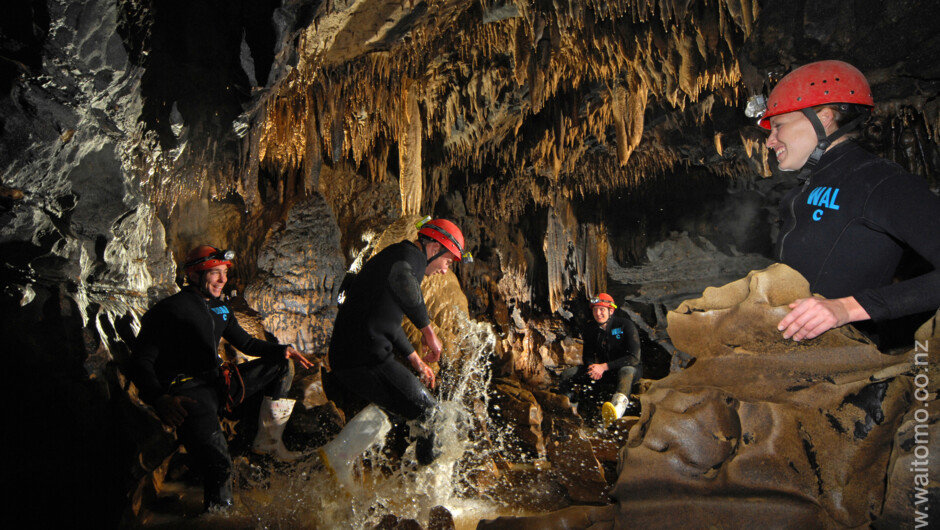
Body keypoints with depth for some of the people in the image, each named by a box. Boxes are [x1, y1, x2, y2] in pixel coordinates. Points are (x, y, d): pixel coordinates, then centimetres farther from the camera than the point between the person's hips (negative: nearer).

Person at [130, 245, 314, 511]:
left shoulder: (221, 309, 19)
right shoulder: (169, 310, -5)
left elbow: (246, 343, 28)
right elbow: (141, 362, -9)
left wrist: (283, 350, 9)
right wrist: (160, 399, -28)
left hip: (220, 384, 9)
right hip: (188, 393, -9)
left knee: (281, 364, 13)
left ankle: (268, 441, 12)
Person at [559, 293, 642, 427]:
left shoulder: (625, 325, -15)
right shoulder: (590, 329, 1)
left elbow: (634, 358, -21)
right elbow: (588, 355, 7)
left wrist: (604, 367, -27)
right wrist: (592, 367, -18)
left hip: (627, 368, -6)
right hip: (602, 371, 6)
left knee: (626, 371, -44)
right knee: (567, 375, -12)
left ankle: (618, 406, -73)